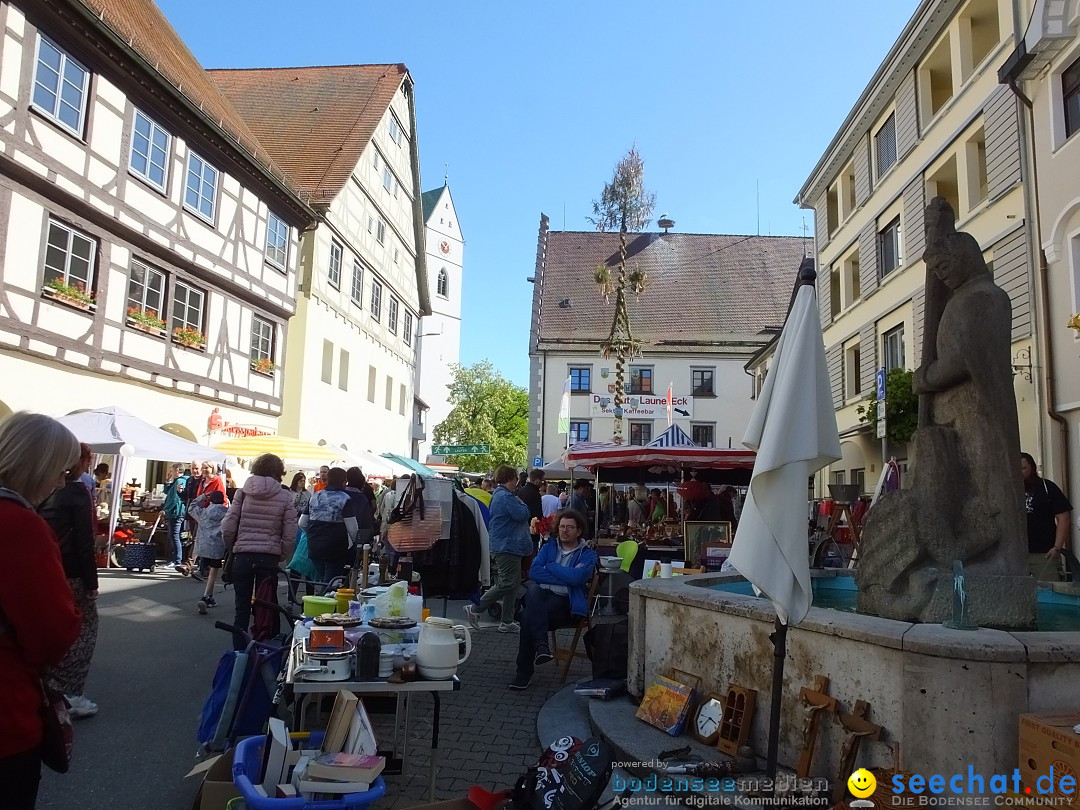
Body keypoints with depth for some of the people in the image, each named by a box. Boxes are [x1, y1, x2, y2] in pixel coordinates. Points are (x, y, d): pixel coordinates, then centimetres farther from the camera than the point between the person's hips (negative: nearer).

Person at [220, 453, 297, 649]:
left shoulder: (243, 492, 1)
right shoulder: (285, 496, -3)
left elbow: (227, 527, -2)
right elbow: (290, 535, -5)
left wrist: (232, 548, 14)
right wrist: (281, 554, 10)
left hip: (243, 556, 1)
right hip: (269, 557, -1)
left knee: (242, 609, 11)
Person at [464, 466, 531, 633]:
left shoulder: (498, 495, 18)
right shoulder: (506, 497, -17)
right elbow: (522, 515, -21)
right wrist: (522, 504, -3)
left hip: (503, 546, 11)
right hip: (507, 546, -11)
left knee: (511, 583, 13)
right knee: (507, 584, -9)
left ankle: (507, 622, 16)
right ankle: (475, 609, -4)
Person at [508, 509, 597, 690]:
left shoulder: (587, 554, 10)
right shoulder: (548, 548, 21)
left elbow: (577, 577, -13)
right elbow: (533, 572, 2)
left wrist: (550, 567, -1)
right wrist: (565, 578, -6)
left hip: (564, 602, -3)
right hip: (540, 596, 3)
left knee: (528, 616, -32)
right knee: (533, 591, -36)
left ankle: (524, 672, -23)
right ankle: (541, 645, -42)